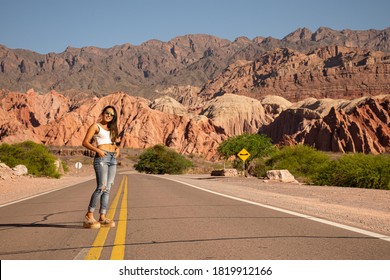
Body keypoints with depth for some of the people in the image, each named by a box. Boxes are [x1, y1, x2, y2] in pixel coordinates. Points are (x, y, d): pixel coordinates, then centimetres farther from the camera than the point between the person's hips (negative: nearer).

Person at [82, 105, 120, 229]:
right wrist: (98, 150, -16)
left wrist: (117, 148, 8)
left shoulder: (111, 129, 22)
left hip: (113, 158, 7)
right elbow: (85, 142, -3)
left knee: (107, 189, 2)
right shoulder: (95, 126, 3)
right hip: (101, 158, -7)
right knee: (101, 187, -17)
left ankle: (102, 218, 2)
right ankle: (89, 216, -12)